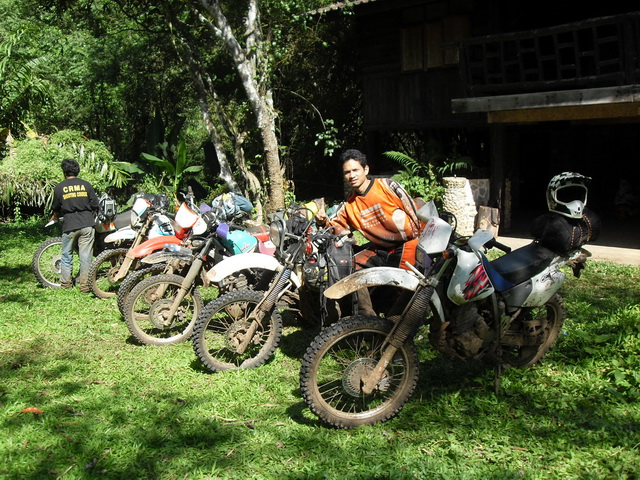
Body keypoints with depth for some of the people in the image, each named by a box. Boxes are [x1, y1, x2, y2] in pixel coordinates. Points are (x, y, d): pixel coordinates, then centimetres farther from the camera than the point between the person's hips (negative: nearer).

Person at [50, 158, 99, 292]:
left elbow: (56, 208, 13)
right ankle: (85, 284, 3)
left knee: (67, 254, 13)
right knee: (86, 256, 2)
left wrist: (55, 217, 35)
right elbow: (95, 205, 5)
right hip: (87, 224, 1)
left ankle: (65, 282, 18)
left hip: (69, 225, 0)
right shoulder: (86, 185, 5)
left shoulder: (59, 187, 3)